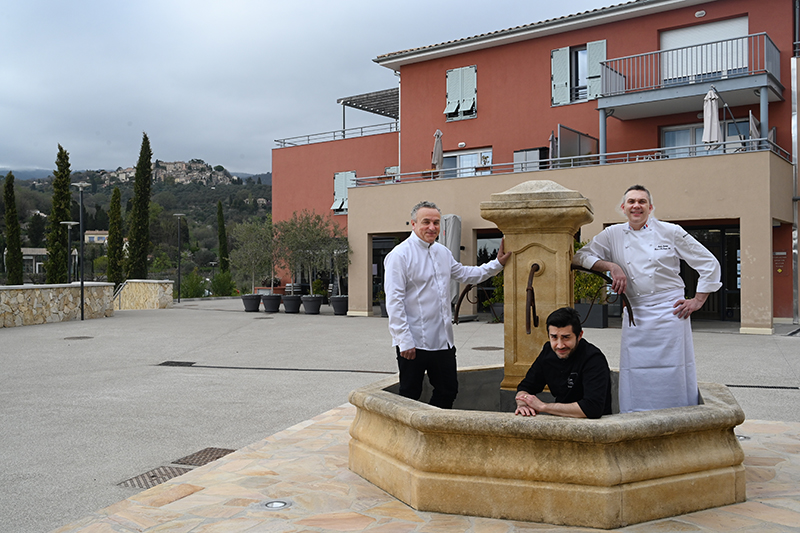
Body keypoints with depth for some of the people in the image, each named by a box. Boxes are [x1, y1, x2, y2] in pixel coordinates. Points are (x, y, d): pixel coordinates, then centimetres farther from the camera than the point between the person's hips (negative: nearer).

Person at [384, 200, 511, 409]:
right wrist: (404, 341, -20)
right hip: (414, 343, -7)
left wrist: (497, 263, 24)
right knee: (410, 397, 3)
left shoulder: (443, 252, 12)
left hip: (443, 341, 8)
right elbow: (394, 301, -16)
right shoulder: (400, 255, -12)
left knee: (448, 392, 14)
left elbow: (465, 274, 29)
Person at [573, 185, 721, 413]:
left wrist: (698, 301, 1)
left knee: (673, 375, -1)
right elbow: (581, 256, 5)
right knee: (635, 377, 2)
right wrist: (612, 266, -8)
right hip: (635, 315, 2)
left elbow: (709, 264, 6)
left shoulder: (670, 232, 1)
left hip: (669, 313, -2)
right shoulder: (612, 235, 8)